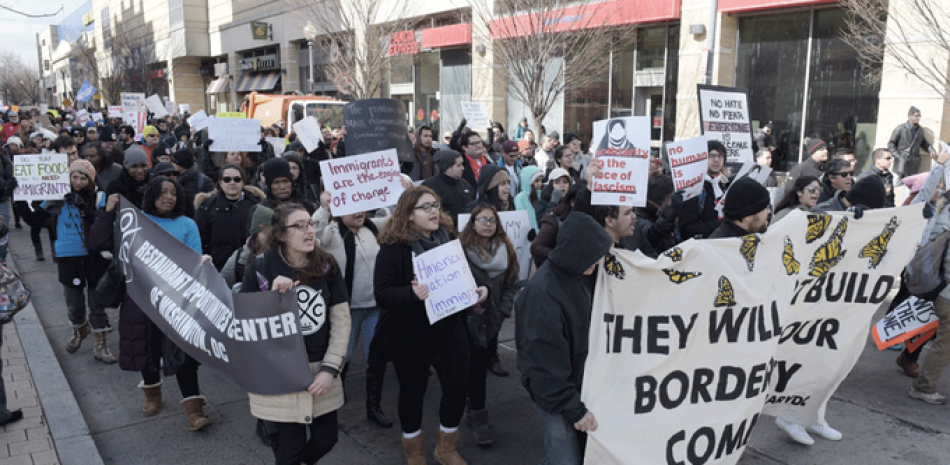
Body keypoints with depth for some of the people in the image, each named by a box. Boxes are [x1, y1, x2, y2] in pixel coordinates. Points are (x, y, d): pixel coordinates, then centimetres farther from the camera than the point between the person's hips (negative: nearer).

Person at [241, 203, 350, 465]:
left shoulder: (327, 266, -1)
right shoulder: (260, 268, -9)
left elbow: (341, 320, -1)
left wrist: (330, 368, -8)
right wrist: (274, 296, -22)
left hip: (320, 370, 3)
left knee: (326, 439, 11)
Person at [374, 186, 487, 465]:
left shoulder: (446, 236, 3)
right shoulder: (394, 246, -13)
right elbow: (381, 293, -18)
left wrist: (476, 290, -3)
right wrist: (411, 293, -35)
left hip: (448, 327, 5)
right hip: (410, 335, -4)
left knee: (458, 385, 6)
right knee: (412, 390, 11)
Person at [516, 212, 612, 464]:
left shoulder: (572, 278, 1)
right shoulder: (542, 293, -28)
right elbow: (545, 363, -25)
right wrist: (574, 409, -20)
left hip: (577, 383, 8)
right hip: (554, 393, -8)